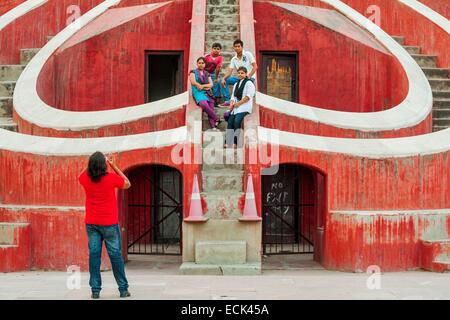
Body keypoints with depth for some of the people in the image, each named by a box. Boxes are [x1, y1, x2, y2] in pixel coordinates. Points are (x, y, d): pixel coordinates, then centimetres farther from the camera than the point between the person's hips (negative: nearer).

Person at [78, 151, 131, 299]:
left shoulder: (86, 179, -3)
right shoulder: (111, 178, -13)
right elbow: (127, 184, 7)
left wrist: (92, 164, 14)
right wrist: (114, 166, 5)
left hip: (91, 223, 3)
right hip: (109, 223, -3)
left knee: (94, 255, 4)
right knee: (115, 255, 4)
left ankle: (95, 290, 3)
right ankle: (123, 289, 9)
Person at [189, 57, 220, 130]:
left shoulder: (207, 73, 23)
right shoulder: (193, 72, 13)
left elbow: (211, 84, 11)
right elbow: (193, 82, -2)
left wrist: (202, 86, -6)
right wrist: (205, 87, -3)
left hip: (208, 93, 4)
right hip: (198, 93, -4)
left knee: (211, 109, -19)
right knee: (204, 104, -34)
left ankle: (213, 127, -29)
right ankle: (217, 119, -20)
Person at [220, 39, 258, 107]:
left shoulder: (248, 54, -5)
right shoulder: (234, 59, 8)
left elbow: (255, 67, -10)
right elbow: (229, 71, 1)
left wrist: (248, 76, -22)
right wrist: (223, 78, -20)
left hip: (250, 77, -5)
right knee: (225, 80, -9)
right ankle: (227, 101, -9)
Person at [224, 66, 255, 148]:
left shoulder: (249, 83, 3)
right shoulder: (236, 84, 26)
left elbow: (248, 96, -8)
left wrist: (238, 103, -11)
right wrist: (231, 104, 1)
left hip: (244, 107, -6)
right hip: (236, 107, 7)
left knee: (237, 121, -26)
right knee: (230, 122, -12)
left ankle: (235, 143, -30)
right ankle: (226, 143, -18)